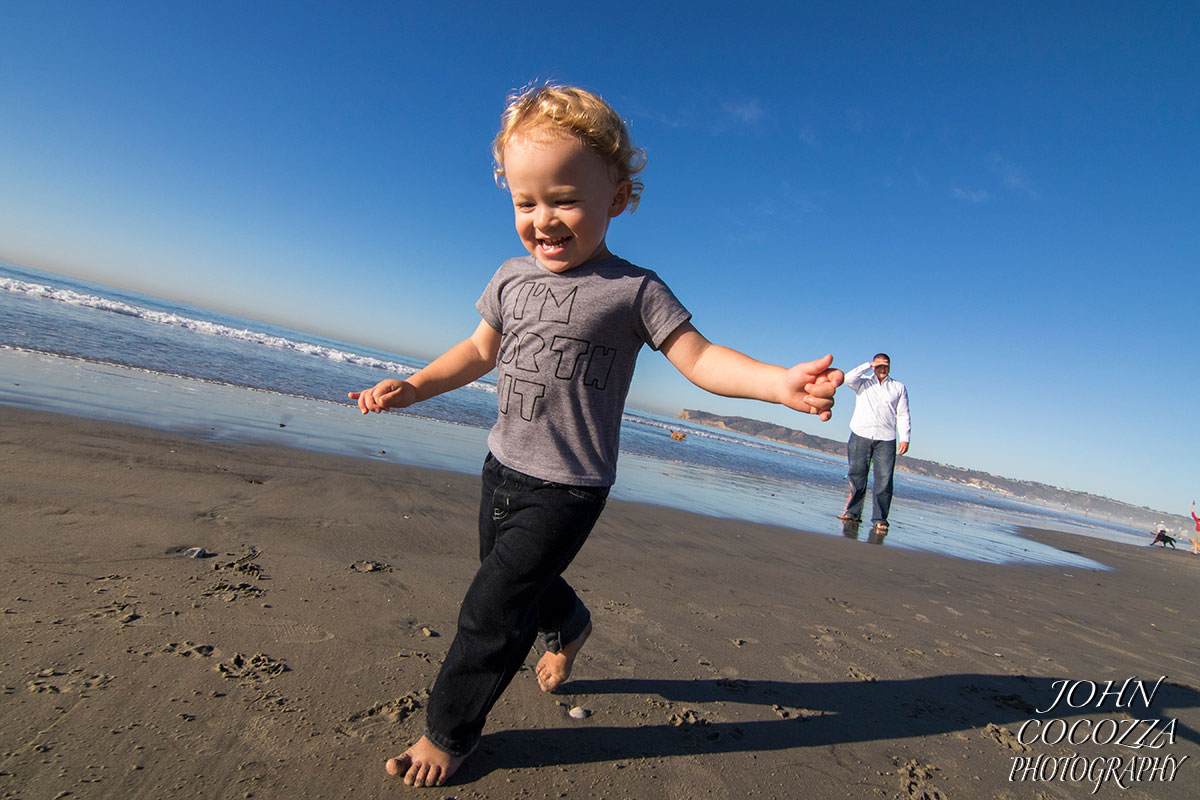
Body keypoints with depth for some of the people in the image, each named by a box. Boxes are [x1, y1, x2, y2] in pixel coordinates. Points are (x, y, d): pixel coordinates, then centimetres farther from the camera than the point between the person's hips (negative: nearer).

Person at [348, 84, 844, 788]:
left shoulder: (633, 288, -13)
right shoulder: (512, 277, 3)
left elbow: (699, 358, -15)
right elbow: (481, 349, 15)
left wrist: (780, 382, -30)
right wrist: (412, 387, 7)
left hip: (568, 487, -6)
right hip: (503, 466, 7)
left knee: (490, 611, -3)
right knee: (521, 578, 26)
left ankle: (449, 732, 25)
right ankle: (569, 625, 59)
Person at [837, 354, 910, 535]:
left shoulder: (899, 387, 16)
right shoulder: (863, 383, 14)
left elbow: (903, 415, 11)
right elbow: (849, 378, -8)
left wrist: (905, 438, 1)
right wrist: (869, 365, -4)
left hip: (886, 439, 0)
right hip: (860, 435, 0)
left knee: (884, 480, -7)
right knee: (857, 476, -1)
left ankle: (880, 519, -2)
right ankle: (852, 513, 6)